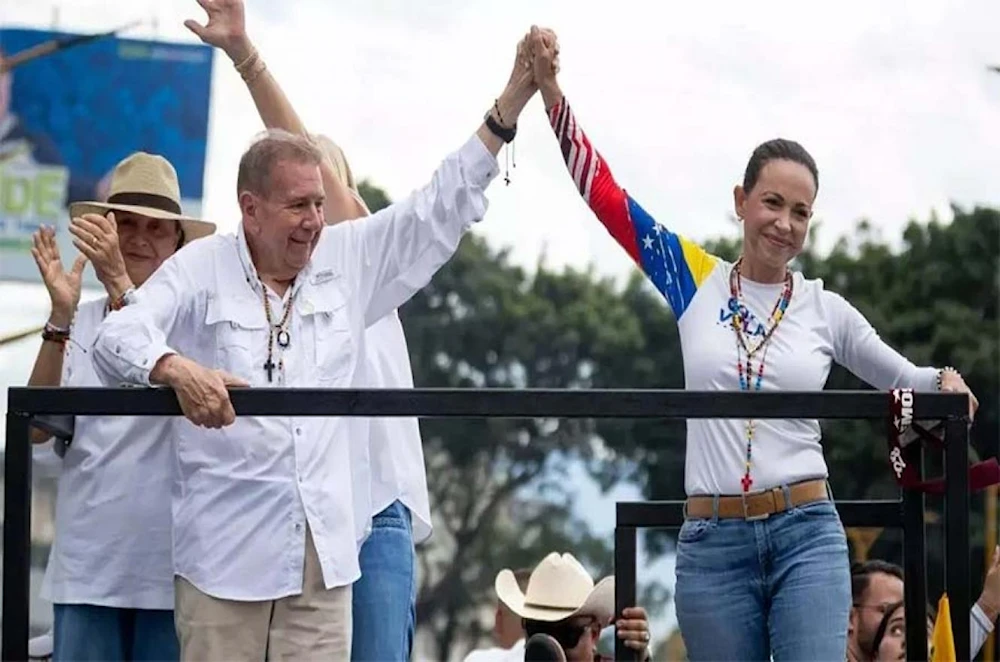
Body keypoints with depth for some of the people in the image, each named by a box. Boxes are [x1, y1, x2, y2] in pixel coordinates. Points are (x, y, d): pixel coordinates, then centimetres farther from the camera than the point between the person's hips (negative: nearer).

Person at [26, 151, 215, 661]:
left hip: (171, 567, -2)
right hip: (86, 567, 2)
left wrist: (120, 283, -29)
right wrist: (60, 315, -14)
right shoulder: (80, 323, 7)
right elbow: (35, 427, -3)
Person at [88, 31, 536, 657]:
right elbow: (119, 336, -12)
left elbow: (442, 207, 13)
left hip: (324, 551, 4)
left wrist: (511, 101, 6)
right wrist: (179, 370, -34)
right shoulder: (202, 270, -1)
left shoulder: (347, 262, 12)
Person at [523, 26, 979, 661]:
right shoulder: (695, 280, 7)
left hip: (807, 536, 0)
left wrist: (944, 383, -4)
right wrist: (551, 90, -6)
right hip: (712, 543, 1)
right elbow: (603, 191, 3)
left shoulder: (826, 310, 7)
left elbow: (904, 379, 19)